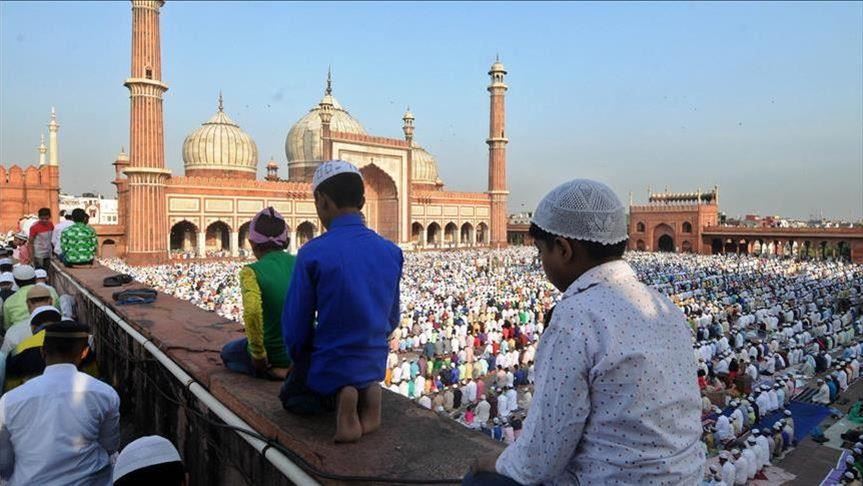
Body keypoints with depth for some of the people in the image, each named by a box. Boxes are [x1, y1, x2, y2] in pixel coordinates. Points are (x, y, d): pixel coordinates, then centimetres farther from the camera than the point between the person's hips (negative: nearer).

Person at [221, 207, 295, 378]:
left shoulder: (251, 272, -18)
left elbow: (252, 311, -35)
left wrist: (258, 355, -21)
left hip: (274, 355, -5)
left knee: (228, 352, 29)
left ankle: (261, 370, 11)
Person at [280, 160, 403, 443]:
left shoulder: (313, 253, -21)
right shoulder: (391, 252, -6)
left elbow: (295, 325, -12)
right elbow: (392, 319, 4)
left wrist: (302, 363, 8)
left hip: (329, 369, -4)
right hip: (374, 366, 4)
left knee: (291, 397, 29)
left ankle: (336, 398, -4)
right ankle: (365, 393, 1)